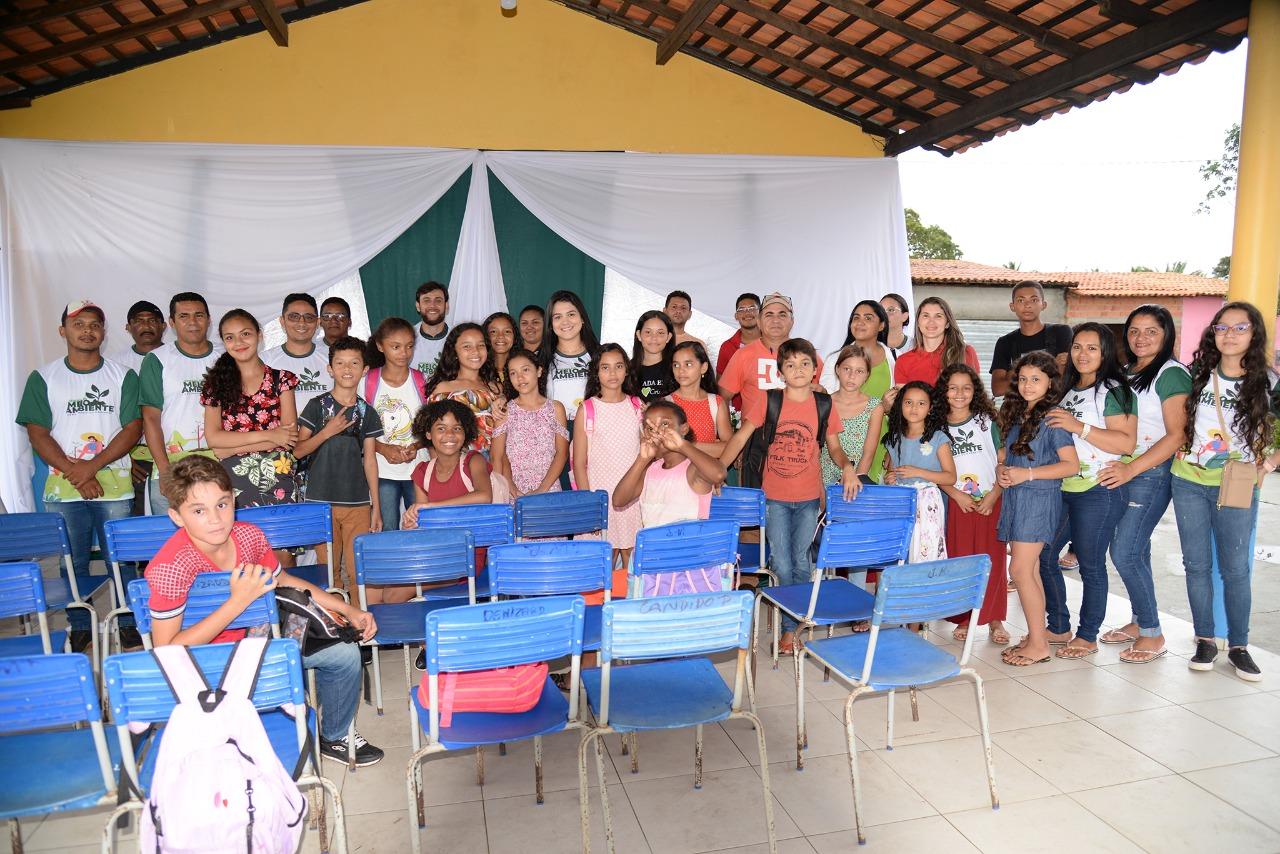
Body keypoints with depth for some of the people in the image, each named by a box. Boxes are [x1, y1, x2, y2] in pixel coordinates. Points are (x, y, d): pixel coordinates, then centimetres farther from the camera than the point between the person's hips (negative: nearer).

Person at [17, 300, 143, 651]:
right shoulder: (43, 378, 8)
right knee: (72, 562, 7)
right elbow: (37, 434, 1)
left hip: (114, 485, -1)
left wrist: (92, 465, -12)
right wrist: (74, 472, -11)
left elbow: (132, 428, -1)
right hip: (63, 489, 1)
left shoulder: (123, 376, 6)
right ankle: (79, 627, 20)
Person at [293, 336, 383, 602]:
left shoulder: (367, 412, 7)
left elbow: (370, 460, 8)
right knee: (328, 568, 6)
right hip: (321, 500, -1)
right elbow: (298, 450, 0)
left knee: (360, 570, -2)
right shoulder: (317, 406, 1)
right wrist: (327, 432, -16)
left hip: (358, 503, 1)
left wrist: (376, 506, 5)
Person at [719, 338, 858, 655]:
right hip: (775, 496, -1)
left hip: (808, 497, 1)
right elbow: (741, 437, -5)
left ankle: (793, 623, 24)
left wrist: (847, 466, -13)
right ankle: (790, 627, 18)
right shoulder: (767, 400, -5)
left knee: (801, 562, 3)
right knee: (782, 565, 2)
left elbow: (834, 447, 8)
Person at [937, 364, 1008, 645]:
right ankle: (964, 619, 14)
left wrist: (993, 496, -9)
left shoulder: (986, 421, 3)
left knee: (992, 561, 0)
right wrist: (957, 495, -9)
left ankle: (995, 620, 12)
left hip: (990, 503, -1)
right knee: (959, 561, 2)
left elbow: (1003, 461, 1)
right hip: (957, 503, 1)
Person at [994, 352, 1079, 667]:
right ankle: (1036, 634, 20)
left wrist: (1026, 474, -19)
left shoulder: (1051, 418, -11)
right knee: (1030, 571, 12)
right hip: (1015, 498, 8)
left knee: (1020, 570, -9)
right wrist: (1001, 469, -2)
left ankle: (1039, 644, 0)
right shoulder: (1015, 415, 12)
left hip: (1039, 499, -8)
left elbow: (1071, 465, -15)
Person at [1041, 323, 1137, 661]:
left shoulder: (1114, 391, -8)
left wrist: (1079, 427, -23)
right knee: (1043, 556, 9)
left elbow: (1126, 443, -18)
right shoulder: (1069, 390, 16)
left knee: (1091, 565, 2)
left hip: (1099, 491, -8)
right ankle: (1059, 627, 24)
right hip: (1062, 489, 8)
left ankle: (1088, 636, 16)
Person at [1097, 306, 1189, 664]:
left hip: (1152, 473, -7)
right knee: (1135, 551, 13)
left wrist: (1132, 469, -20)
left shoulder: (1171, 374, -10)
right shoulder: (1124, 372, 13)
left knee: (1124, 553, -9)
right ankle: (1139, 622, 25)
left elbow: (1176, 436, -15)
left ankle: (1152, 634, 5)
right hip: (1121, 471, 7)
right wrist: (1118, 467, 5)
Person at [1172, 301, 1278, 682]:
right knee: (1196, 564, 7)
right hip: (1189, 483, 2)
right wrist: (1181, 448, 5)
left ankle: (1239, 646, 17)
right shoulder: (1196, 375, 3)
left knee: (1235, 569, 3)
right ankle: (1205, 640, 18)